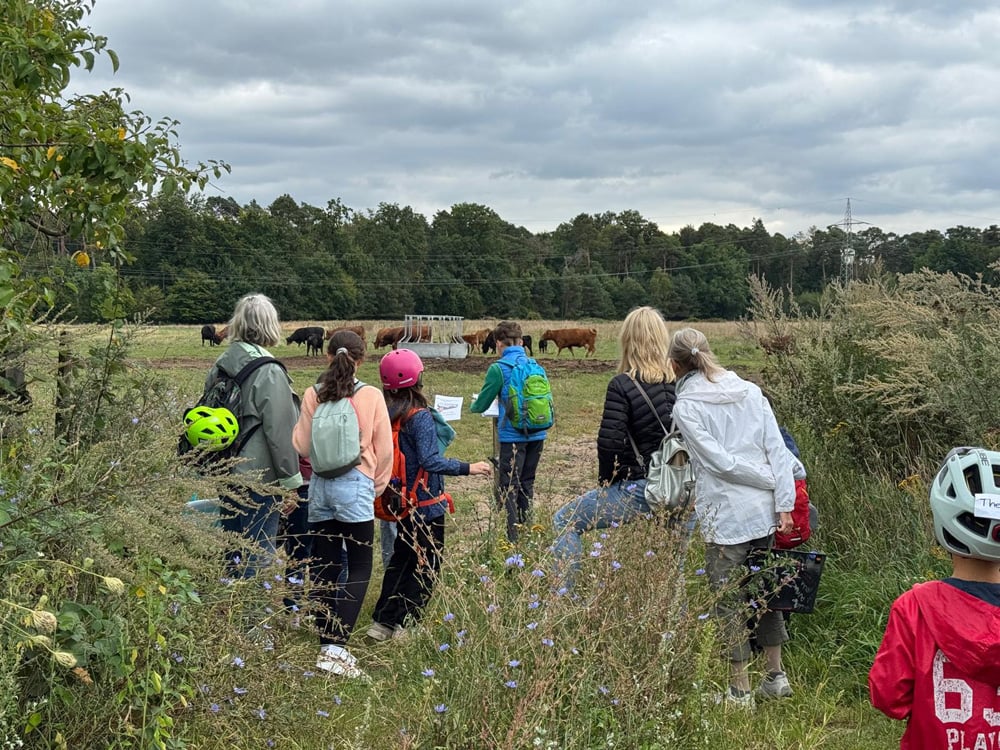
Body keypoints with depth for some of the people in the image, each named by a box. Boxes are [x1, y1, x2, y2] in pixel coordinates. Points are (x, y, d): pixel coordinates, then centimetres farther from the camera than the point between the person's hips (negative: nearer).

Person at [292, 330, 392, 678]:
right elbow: (385, 450, -2)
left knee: (324, 568, 12)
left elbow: (301, 446, 3)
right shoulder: (371, 397, -6)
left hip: (320, 486, 3)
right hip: (355, 486, -3)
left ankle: (326, 645, 18)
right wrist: (378, 486, 12)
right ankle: (336, 646, -11)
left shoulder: (313, 395, -1)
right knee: (359, 568, 2)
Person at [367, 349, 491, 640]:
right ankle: (403, 624, 7)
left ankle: (382, 622, 18)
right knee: (426, 566, 6)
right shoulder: (420, 417, -20)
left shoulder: (386, 415, -1)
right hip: (426, 504, -7)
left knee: (401, 559, 19)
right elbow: (430, 460, -28)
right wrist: (467, 468, -27)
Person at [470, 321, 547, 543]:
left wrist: (472, 406, 20)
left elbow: (481, 405, -5)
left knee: (508, 487, 0)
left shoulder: (499, 368, -9)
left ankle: (511, 538, -1)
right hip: (537, 434, 6)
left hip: (513, 435, -6)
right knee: (527, 483, 17)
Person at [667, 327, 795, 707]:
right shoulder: (750, 392, 8)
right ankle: (776, 675, 29)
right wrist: (784, 502, 0)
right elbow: (778, 449, 2)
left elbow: (721, 461, -14)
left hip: (725, 517, -6)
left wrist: (771, 483, -4)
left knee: (729, 603, 6)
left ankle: (740, 691, 14)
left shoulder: (686, 407, -7)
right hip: (764, 511, 6)